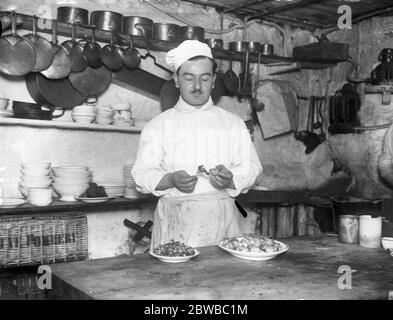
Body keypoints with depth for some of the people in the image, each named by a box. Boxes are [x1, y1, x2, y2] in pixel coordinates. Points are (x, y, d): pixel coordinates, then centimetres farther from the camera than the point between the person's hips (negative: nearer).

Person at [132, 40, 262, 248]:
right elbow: (143, 174, 1)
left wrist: (230, 180, -13)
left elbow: (250, 168, 7)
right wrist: (171, 180, -18)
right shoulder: (157, 126, 7)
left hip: (222, 219, 1)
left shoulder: (234, 124, 12)